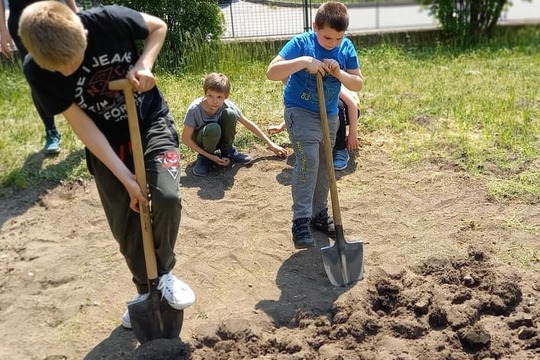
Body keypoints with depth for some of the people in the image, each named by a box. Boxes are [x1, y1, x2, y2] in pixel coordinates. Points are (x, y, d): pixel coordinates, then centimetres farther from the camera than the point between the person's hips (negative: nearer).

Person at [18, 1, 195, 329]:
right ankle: (146, 290, 32)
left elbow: (158, 27, -4)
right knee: (126, 226, 6)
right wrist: (126, 178, -20)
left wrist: (143, 64, -22)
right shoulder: (36, 72, -20)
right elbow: (83, 127, -17)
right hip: (105, 145, 2)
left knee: (167, 196, -25)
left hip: (152, 122, -1)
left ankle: (165, 272, 4)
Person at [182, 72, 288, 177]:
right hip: (201, 140, -3)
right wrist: (209, 156, -24)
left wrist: (271, 144, -9)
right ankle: (204, 157, -9)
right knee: (213, 129, -38)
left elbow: (248, 123, -10)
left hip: (219, 139, 3)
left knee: (230, 114, -27)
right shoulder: (195, 109, -28)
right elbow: (186, 139, -20)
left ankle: (228, 150, -4)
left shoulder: (228, 105, -21)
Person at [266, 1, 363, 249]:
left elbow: (358, 84, -1)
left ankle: (319, 214, 26)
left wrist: (339, 73, -20)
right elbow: (271, 72, -22)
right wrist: (303, 61, -32)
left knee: (323, 166, 12)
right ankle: (301, 220, -14)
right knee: (308, 161, -20)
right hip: (300, 112, -5)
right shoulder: (301, 43, -15)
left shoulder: (346, 47, -2)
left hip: (330, 116, 6)